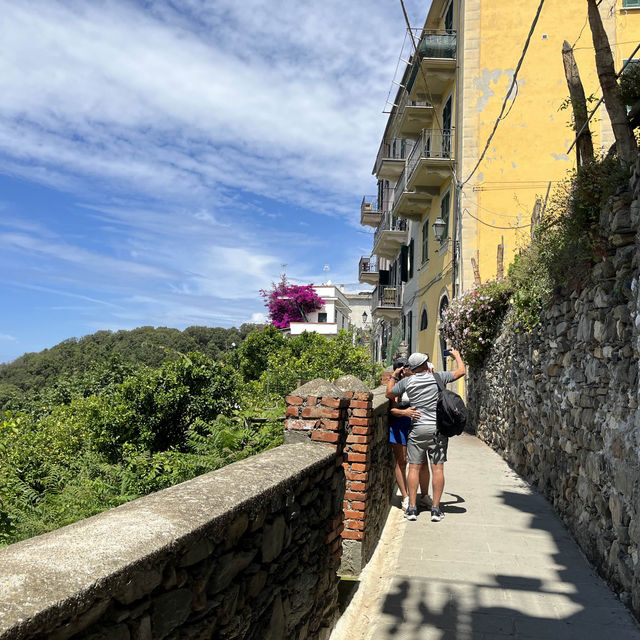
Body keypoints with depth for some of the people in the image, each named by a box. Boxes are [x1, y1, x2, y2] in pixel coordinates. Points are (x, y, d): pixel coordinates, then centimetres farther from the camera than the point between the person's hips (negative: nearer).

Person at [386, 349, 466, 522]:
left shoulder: (407, 381, -1)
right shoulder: (438, 377, -4)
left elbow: (389, 394, 13)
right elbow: (461, 371, 7)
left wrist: (394, 376, 27)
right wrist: (457, 355, 24)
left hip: (417, 429, 1)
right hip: (438, 429, -1)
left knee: (414, 468, 5)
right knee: (437, 468, 3)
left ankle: (412, 508, 6)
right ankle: (435, 509, 5)